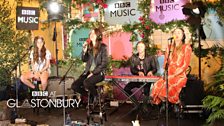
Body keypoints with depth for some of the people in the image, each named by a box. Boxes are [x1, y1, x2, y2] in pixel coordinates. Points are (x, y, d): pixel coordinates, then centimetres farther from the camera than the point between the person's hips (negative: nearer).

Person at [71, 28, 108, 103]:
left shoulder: (103, 47, -7)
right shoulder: (89, 46, 7)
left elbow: (104, 63, -12)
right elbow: (84, 60, 11)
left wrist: (93, 73, -16)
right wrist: (84, 51, -8)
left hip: (98, 73, -6)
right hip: (88, 71, 6)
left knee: (86, 83, -33)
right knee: (74, 86, -10)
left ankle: (96, 97, -5)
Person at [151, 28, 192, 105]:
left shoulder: (186, 47, 4)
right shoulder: (169, 47, 20)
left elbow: (185, 64, -4)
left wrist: (174, 75, -13)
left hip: (180, 75, -4)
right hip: (168, 75, 4)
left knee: (167, 86, -34)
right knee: (157, 86, -28)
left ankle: (176, 103, -11)